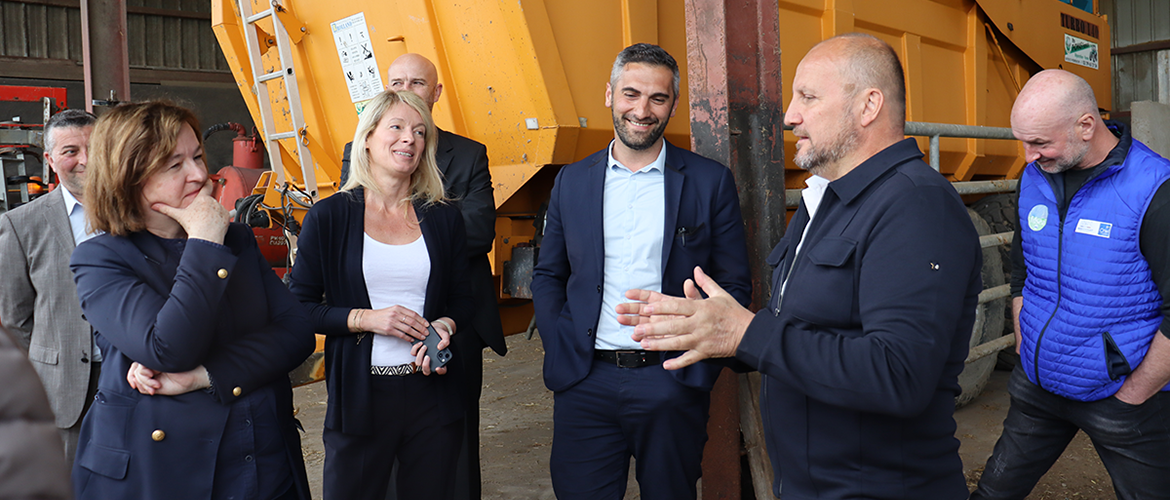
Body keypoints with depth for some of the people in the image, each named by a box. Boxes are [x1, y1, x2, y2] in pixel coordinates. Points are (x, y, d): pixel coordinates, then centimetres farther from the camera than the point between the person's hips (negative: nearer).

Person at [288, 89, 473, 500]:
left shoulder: (443, 219, 6)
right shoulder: (329, 216, -2)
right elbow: (299, 305, -1)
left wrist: (445, 324, -9)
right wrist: (364, 318, -15)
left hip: (432, 392, 2)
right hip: (360, 396, -2)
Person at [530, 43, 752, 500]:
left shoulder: (710, 182, -1)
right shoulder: (571, 181, 6)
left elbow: (735, 285, 1)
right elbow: (547, 277, 12)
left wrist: (697, 365, -7)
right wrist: (561, 351, -1)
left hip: (671, 383, -1)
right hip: (585, 383, 2)